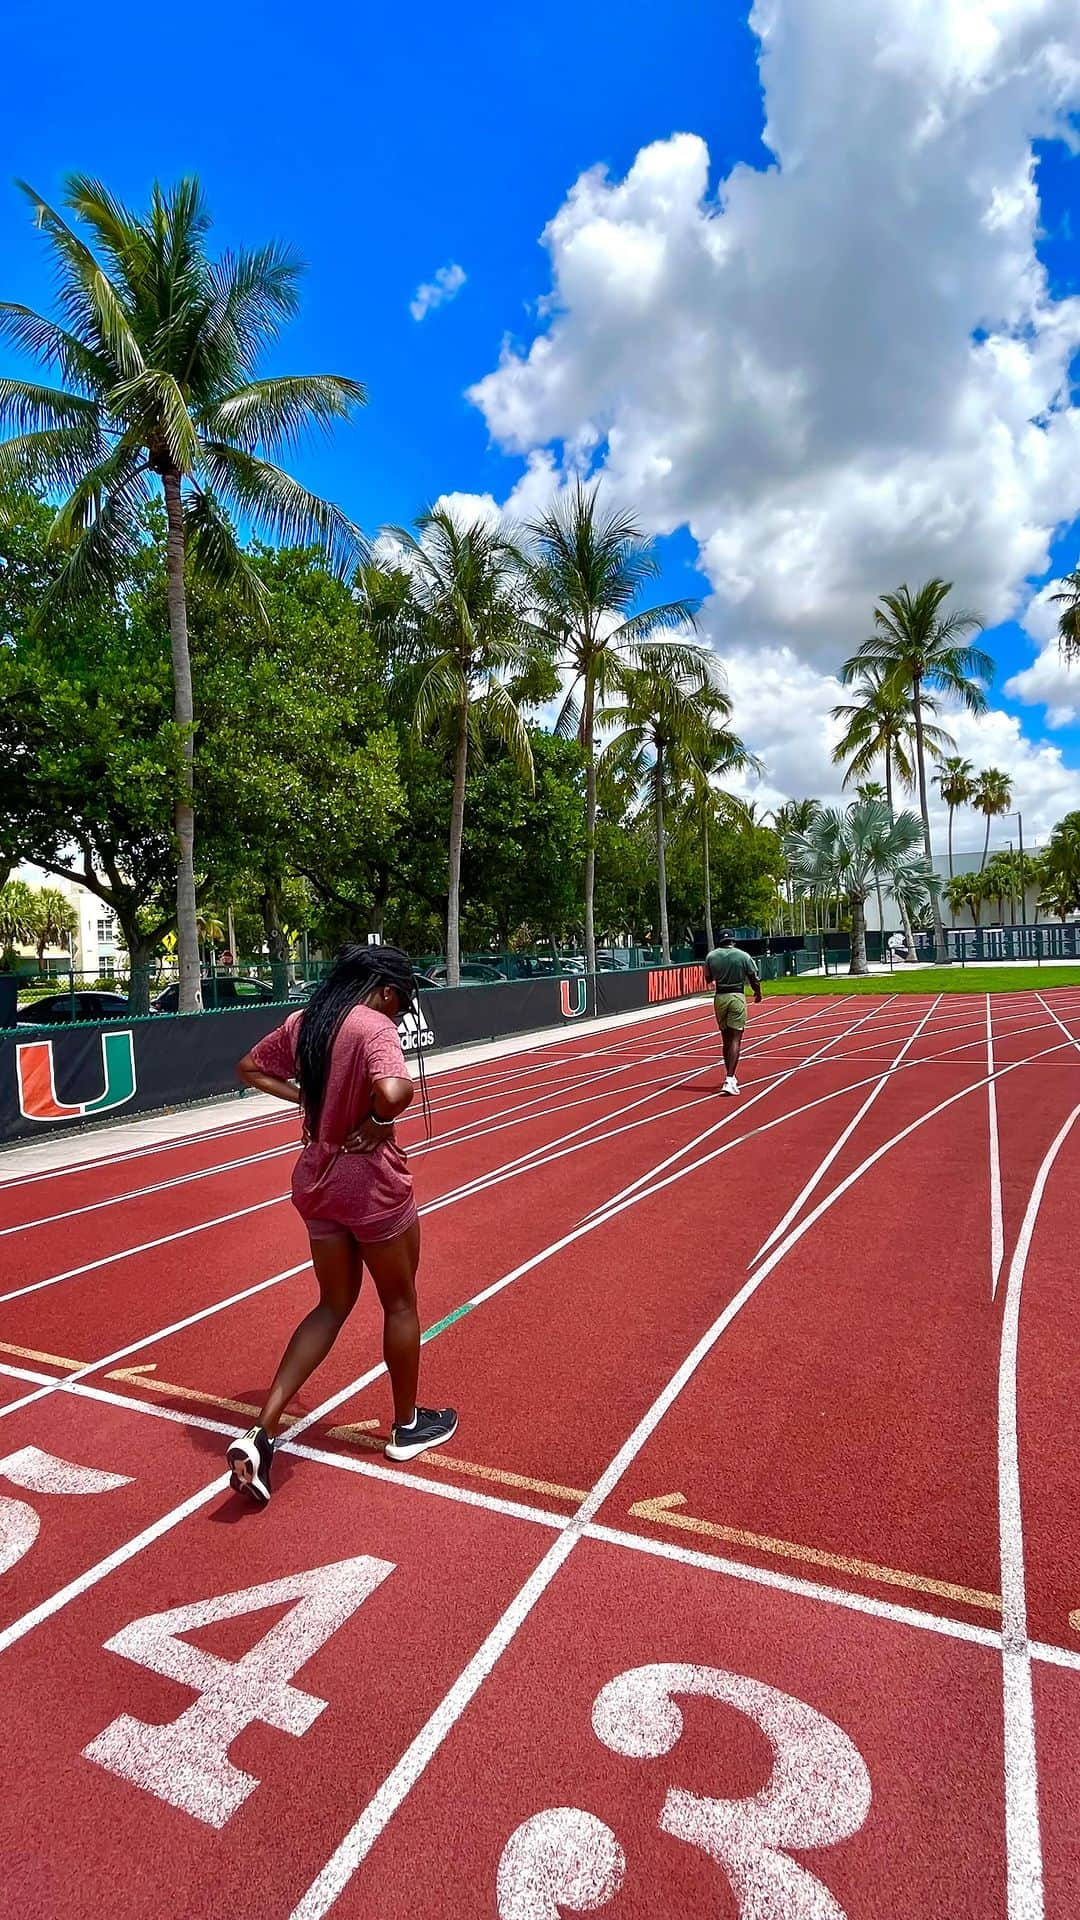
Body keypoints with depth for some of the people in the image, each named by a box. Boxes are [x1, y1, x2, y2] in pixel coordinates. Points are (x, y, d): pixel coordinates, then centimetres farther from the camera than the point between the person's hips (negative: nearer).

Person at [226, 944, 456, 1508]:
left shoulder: (301, 1022, 3)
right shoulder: (374, 1026, -20)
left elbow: (249, 1069, 15)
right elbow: (393, 1092, -38)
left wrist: (307, 1098, 7)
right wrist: (377, 1122, -17)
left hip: (318, 1181, 7)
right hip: (373, 1185, -7)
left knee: (333, 1305, 20)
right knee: (400, 1305, 16)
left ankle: (261, 1434, 11)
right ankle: (407, 1427, 35)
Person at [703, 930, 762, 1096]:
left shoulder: (711, 956, 1)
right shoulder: (743, 956, -5)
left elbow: (708, 980, 14)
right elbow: (754, 980, 2)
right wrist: (758, 994, 21)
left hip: (719, 997, 3)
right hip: (737, 996, -3)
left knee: (726, 1040, 14)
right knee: (735, 1040, -5)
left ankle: (730, 1077, 24)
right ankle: (729, 1079, -16)